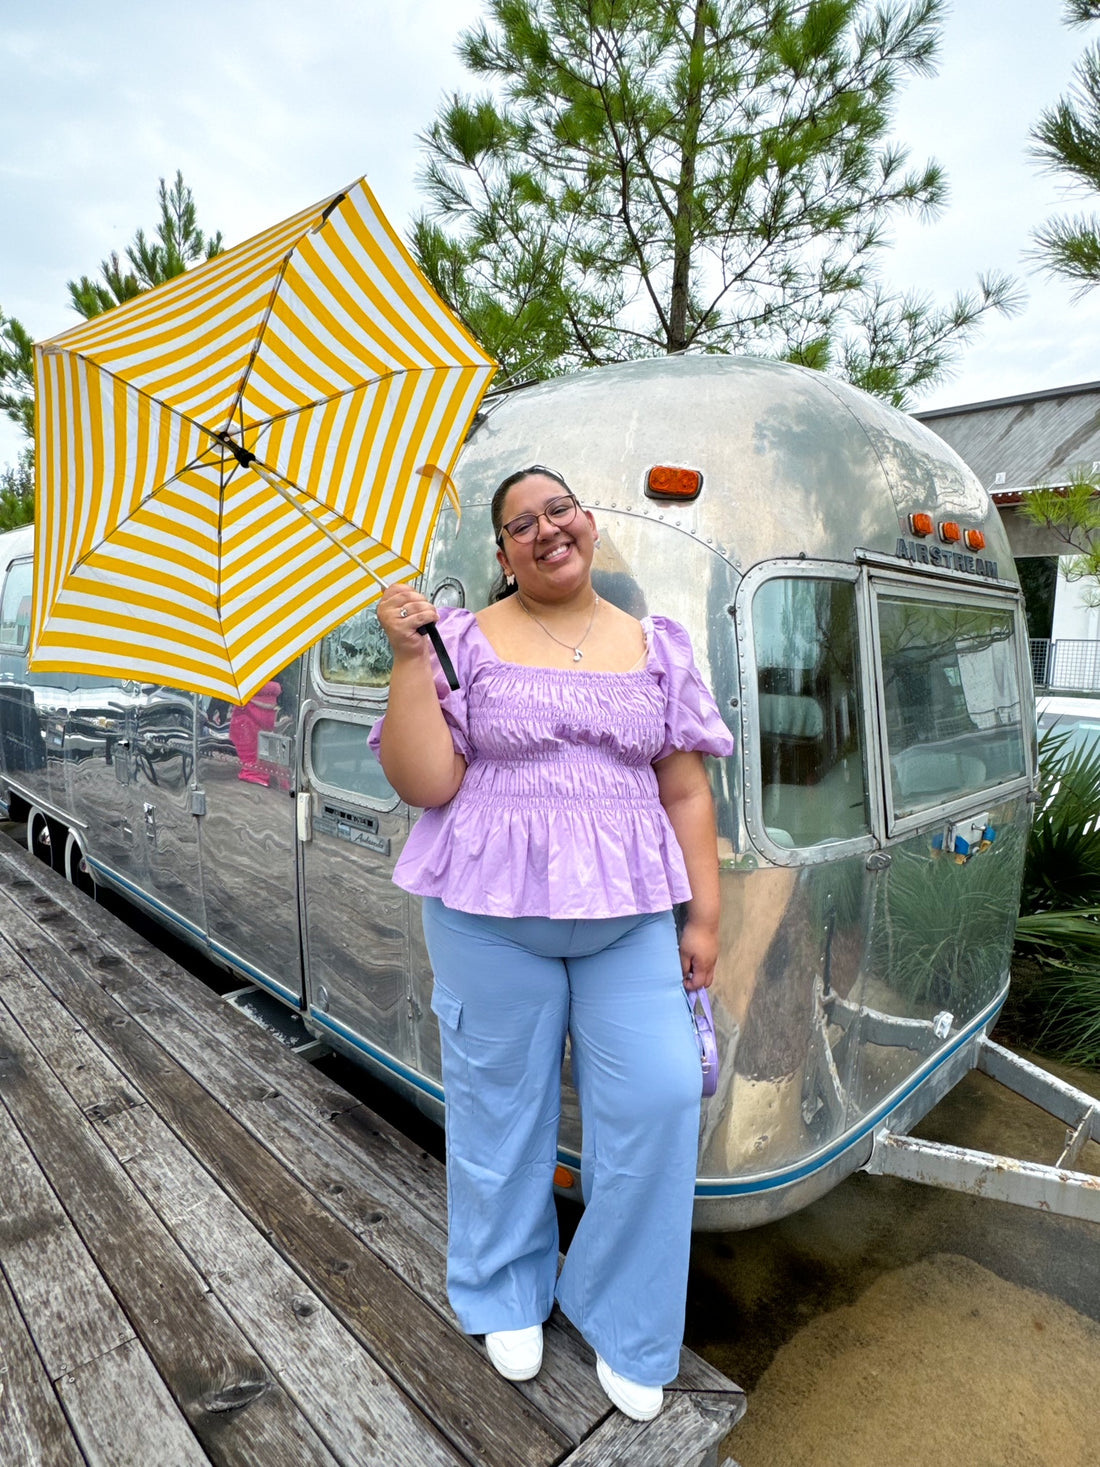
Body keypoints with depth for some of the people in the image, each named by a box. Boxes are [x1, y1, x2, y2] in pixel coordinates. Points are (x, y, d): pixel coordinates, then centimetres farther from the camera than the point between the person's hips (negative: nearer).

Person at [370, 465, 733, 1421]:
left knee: (660, 1100, 1)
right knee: (502, 1106, 10)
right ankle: (506, 1295, 40)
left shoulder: (658, 647, 9)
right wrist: (409, 659, -14)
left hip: (631, 916, 3)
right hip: (490, 913, -2)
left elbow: (686, 793, 9)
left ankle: (624, 1327, 28)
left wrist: (705, 915, 7)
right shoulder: (466, 641, 0)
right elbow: (423, 784, -6)